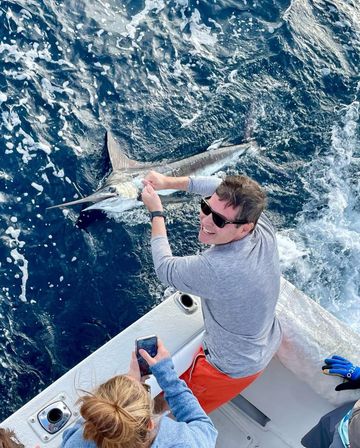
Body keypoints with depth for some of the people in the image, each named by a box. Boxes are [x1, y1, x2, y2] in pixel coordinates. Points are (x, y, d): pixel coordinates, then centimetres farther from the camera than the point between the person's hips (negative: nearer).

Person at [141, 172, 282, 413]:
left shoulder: (216, 268, -42)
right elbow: (220, 186, -4)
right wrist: (169, 182, -8)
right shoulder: (264, 226, -23)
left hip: (233, 368, -8)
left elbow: (165, 268, -20)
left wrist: (156, 212, -11)